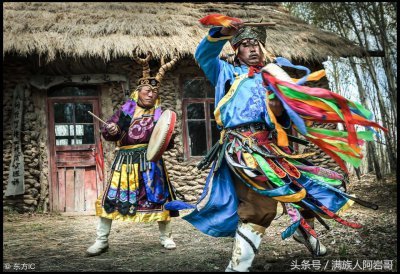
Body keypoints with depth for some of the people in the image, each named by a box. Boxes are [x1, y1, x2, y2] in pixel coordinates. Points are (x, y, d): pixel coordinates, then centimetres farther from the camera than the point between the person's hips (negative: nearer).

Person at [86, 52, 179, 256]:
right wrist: (110, 130, -16)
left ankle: (166, 237, 25)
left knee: (159, 196, 5)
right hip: (125, 159, 0)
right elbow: (107, 132, 6)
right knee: (111, 198, 0)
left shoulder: (159, 114, 4)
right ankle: (101, 241, 14)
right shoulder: (126, 109, 4)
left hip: (150, 161, 0)